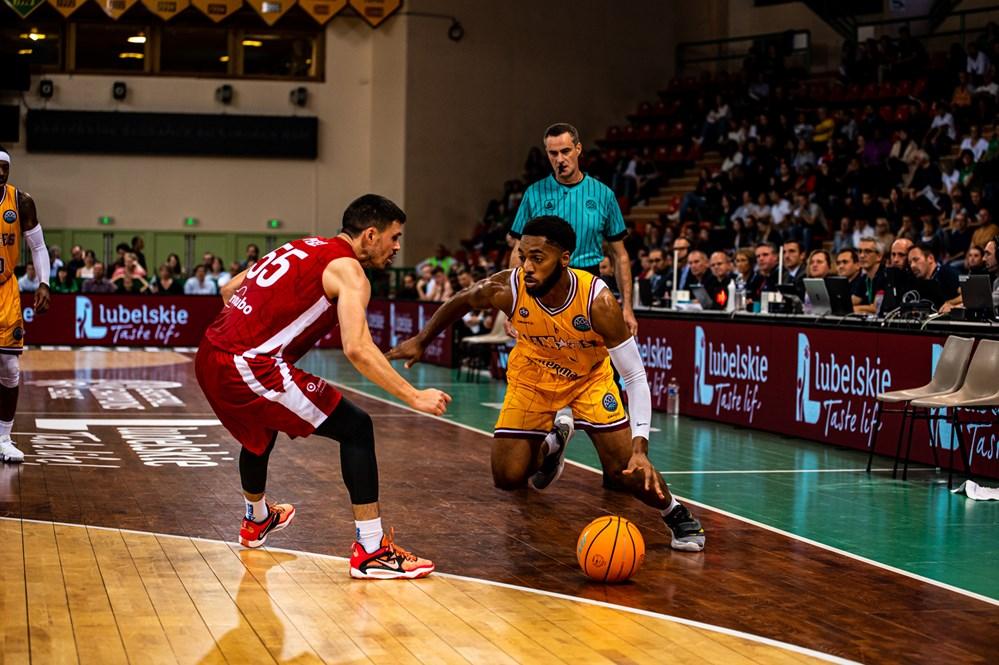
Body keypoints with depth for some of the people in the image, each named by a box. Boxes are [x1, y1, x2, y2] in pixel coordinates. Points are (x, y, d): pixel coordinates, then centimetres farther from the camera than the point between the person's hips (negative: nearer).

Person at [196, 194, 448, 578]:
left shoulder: (300, 248, 21)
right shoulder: (348, 269, -4)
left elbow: (229, 290, 28)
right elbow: (357, 349, -19)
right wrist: (414, 398, -17)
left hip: (209, 358, 9)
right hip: (252, 366, -9)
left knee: (260, 427, 37)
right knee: (356, 428, -4)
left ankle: (256, 520, 61)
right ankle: (371, 552, -9)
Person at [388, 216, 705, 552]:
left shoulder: (597, 300, -37)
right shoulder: (507, 289, -31)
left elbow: (635, 377, -31)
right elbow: (461, 301, -6)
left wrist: (640, 447, -40)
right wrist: (421, 341, 4)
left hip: (589, 376, -2)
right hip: (532, 376, 2)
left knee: (628, 469, -15)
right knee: (508, 477, -2)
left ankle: (676, 515, 15)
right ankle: (550, 449, 33)